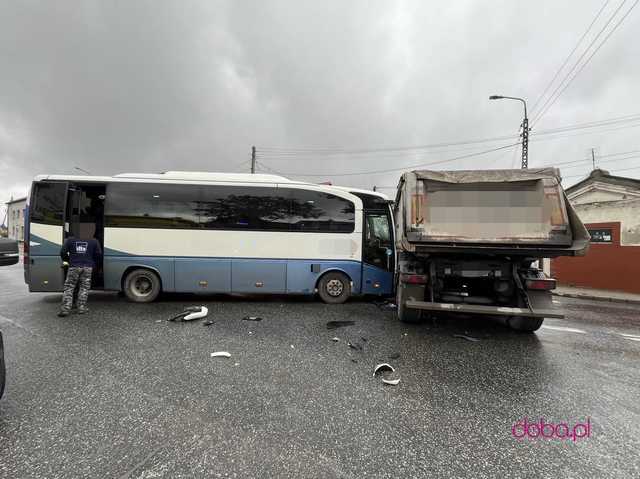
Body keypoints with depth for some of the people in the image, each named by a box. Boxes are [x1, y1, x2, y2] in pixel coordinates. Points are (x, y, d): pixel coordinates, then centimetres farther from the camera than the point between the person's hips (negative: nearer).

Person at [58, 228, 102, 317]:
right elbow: (99, 254, 8)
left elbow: (63, 252, 7)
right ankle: (81, 308, 6)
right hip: (87, 267, 0)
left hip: (74, 267, 0)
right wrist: (94, 264, 25)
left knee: (69, 288, 6)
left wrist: (68, 260, 26)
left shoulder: (70, 240, 8)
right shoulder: (94, 241, 7)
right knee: (84, 288, 6)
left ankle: (65, 309, 0)